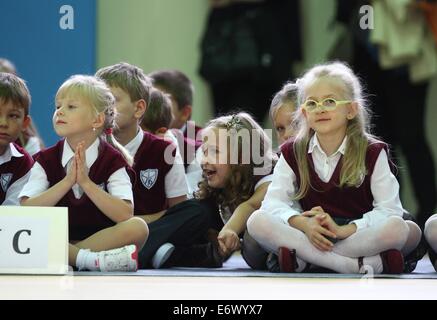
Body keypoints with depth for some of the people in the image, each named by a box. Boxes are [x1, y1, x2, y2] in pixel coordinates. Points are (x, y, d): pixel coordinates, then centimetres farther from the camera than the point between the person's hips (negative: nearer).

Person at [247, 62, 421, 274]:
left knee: (398, 229, -33)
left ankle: (302, 259, -28)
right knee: (257, 222, -25)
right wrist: (304, 224, -26)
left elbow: (389, 209, -11)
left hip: (358, 237, -2)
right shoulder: (293, 153, 6)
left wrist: (343, 230, -25)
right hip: (311, 237, 2)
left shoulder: (372, 153, -1)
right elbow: (273, 202, -5)